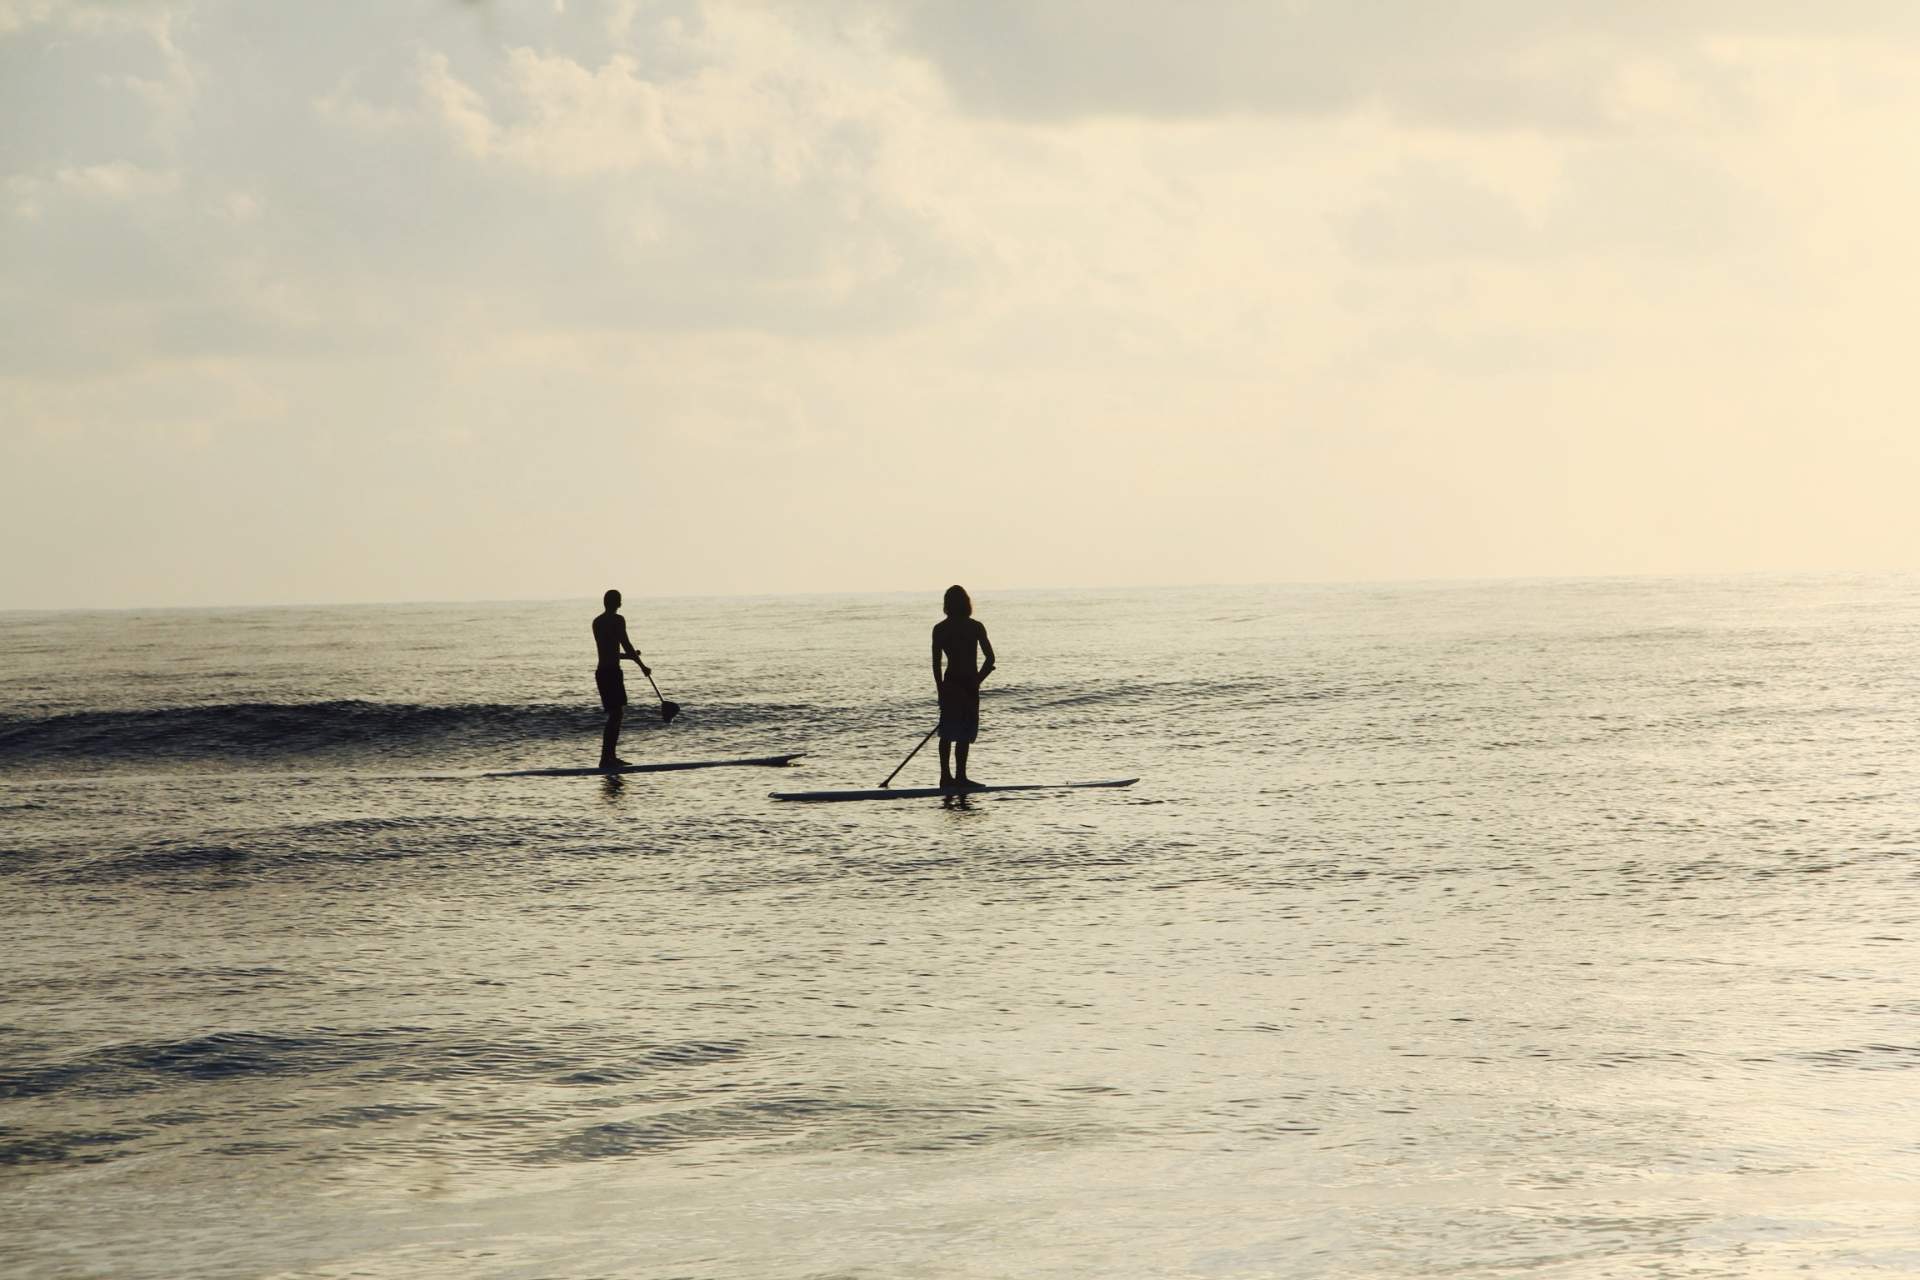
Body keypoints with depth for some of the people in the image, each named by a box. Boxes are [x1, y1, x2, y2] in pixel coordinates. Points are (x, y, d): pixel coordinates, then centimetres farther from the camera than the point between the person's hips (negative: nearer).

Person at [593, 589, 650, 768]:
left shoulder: (597, 622, 18)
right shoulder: (617, 620, -7)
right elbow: (626, 644, -13)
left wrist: (630, 655, 35)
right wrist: (642, 666, -5)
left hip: (601, 671, 9)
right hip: (612, 672, -9)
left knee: (615, 714, 16)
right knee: (616, 714, -11)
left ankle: (610, 757, 17)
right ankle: (606, 758, -18)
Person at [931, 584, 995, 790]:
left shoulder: (939, 629, 3)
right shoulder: (975, 627, -3)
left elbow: (936, 663, 1)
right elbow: (990, 658, -3)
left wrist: (940, 688, 6)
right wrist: (977, 679, 8)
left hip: (950, 684, 3)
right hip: (968, 684, -3)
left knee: (947, 733, 9)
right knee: (964, 733, -1)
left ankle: (946, 776, 12)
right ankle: (960, 776, -3)